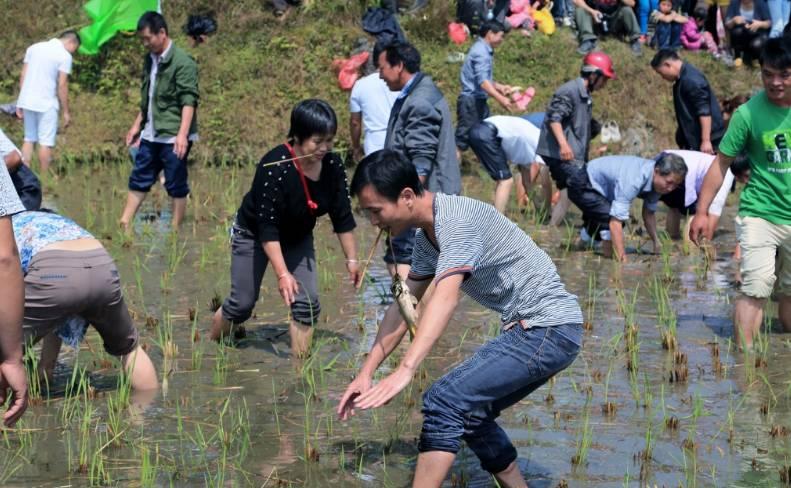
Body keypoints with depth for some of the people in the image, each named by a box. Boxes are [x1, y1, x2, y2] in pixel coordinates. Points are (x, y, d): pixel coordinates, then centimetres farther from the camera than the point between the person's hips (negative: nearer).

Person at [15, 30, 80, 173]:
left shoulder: (34, 48, 12)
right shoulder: (65, 56, -7)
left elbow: (23, 76, 10)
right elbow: (62, 85, -10)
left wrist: (20, 103, 14)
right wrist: (66, 112, -4)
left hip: (27, 101, 6)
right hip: (46, 104, -6)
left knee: (29, 139, 13)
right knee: (46, 142, 0)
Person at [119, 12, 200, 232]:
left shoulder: (182, 62, -13)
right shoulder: (150, 60, 12)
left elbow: (188, 101, -19)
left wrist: (183, 134, -27)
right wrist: (137, 125, 24)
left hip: (173, 137, -8)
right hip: (151, 135, 8)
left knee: (176, 185, 1)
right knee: (139, 179, 11)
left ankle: (175, 230, 8)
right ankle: (125, 224, 17)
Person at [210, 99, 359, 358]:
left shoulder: (332, 165, -19)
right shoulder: (274, 167, -35)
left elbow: (342, 216, -7)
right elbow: (267, 228, -33)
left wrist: (352, 259, -4)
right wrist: (282, 274, -35)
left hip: (298, 237, 5)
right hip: (254, 235, -5)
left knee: (307, 303, -8)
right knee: (242, 302, 1)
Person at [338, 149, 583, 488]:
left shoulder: (458, 221, -21)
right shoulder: (427, 237, 11)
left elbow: (445, 299, -34)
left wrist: (405, 371, -43)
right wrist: (366, 373, 13)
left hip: (547, 329, -10)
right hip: (543, 332, 10)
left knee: (444, 403, -18)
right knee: (470, 414, 18)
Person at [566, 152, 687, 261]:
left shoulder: (657, 180, -13)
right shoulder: (633, 180, -40)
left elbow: (649, 213, 4)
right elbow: (615, 222, -42)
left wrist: (657, 244, 1)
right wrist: (622, 259, -44)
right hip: (581, 185, -9)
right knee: (612, 217, -28)